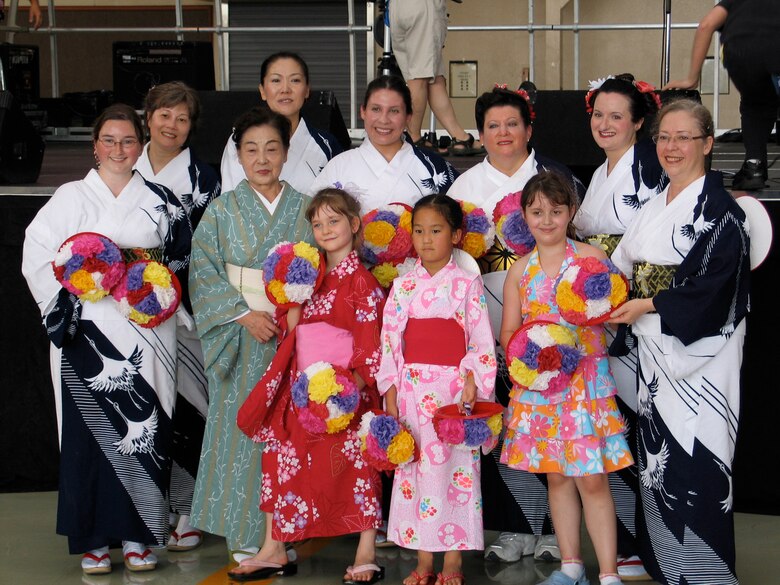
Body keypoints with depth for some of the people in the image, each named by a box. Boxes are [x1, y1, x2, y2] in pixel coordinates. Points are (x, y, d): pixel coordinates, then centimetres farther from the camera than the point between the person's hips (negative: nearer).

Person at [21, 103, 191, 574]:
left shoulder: (159, 200, 11)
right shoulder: (71, 198, 8)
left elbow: (184, 252, 14)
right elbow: (38, 257, 2)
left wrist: (153, 263, -4)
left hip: (149, 329, 1)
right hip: (92, 328, -1)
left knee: (145, 427, 0)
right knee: (93, 430, -2)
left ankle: (138, 535, 9)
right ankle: (93, 539, 5)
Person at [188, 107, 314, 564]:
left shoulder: (305, 210, 5)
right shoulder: (222, 210, 1)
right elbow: (204, 273, -4)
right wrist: (246, 315, -14)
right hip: (241, 339, -1)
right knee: (243, 427, 0)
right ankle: (245, 536, 10)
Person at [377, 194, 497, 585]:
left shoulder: (467, 284, 0)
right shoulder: (403, 286, 9)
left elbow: (481, 342, -3)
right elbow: (389, 340, 7)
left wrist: (472, 388, -12)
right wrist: (390, 392, 0)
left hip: (454, 389, -3)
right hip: (413, 389, 3)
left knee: (455, 468, -1)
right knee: (414, 469, 5)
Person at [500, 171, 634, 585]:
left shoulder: (591, 256, 0)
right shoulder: (521, 270, 7)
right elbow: (508, 332, 7)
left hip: (586, 377, -3)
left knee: (592, 479, -5)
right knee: (556, 475, 11)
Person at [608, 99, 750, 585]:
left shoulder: (718, 208, -10)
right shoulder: (655, 207, 15)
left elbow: (716, 285, -17)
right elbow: (628, 270, 20)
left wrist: (649, 305, -16)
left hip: (699, 352, -8)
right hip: (655, 352, 8)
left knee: (694, 461, -8)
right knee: (658, 457, 12)